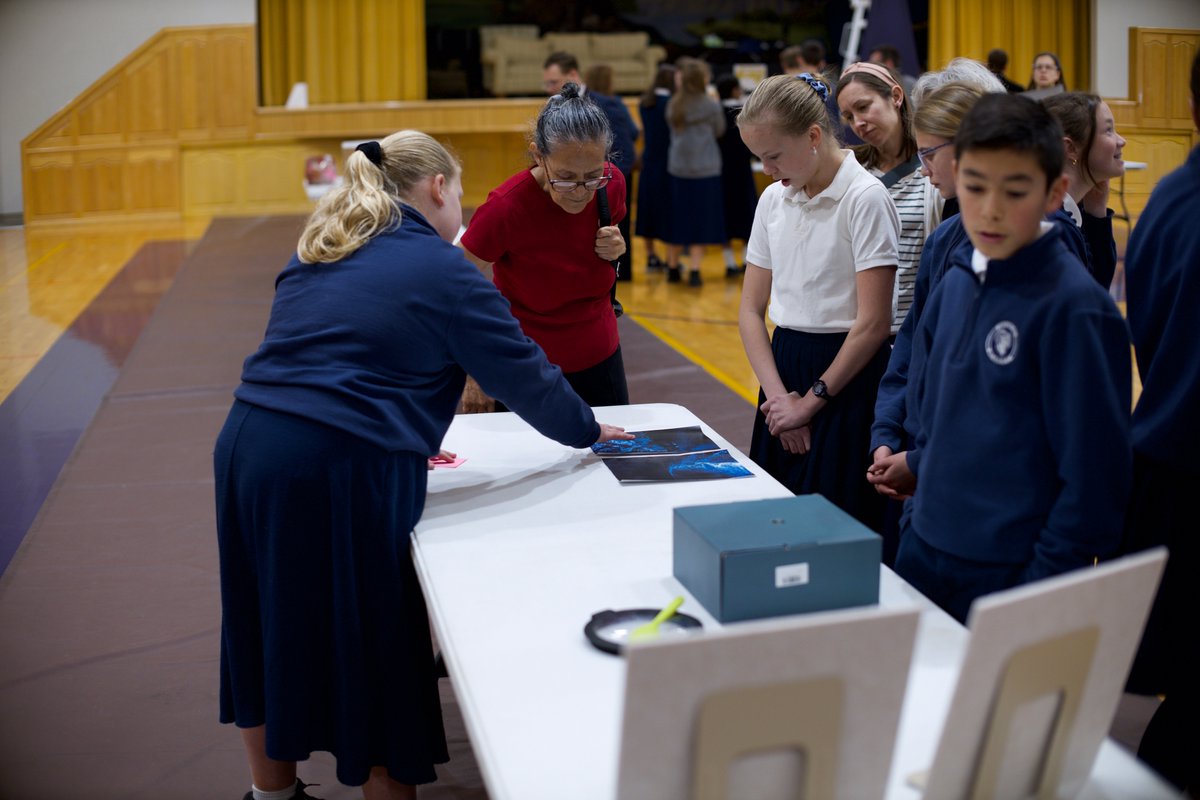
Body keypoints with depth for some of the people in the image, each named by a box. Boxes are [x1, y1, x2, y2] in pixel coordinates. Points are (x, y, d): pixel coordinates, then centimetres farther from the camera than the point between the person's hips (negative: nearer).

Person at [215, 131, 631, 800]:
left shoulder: (319, 253, 17)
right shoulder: (443, 271, -3)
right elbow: (524, 373, 3)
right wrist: (585, 430, 20)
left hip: (247, 445, 8)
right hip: (338, 471, -8)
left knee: (273, 634, 19)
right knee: (372, 646, 6)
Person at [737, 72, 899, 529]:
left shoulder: (864, 198, -12)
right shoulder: (773, 200, 8)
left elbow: (873, 324, -15)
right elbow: (751, 309, 8)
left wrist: (810, 401, -9)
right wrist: (777, 394, -5)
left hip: (846, 378, -6)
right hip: (782, 365, 6)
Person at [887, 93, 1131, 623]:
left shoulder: (1073, 307, -15)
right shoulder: (954, 287, 4)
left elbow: (1095, 474, -14)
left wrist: (1044, 585, -13)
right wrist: (917, 520, 9)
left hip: (1010, 574, -6)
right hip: (923, 555, 6)